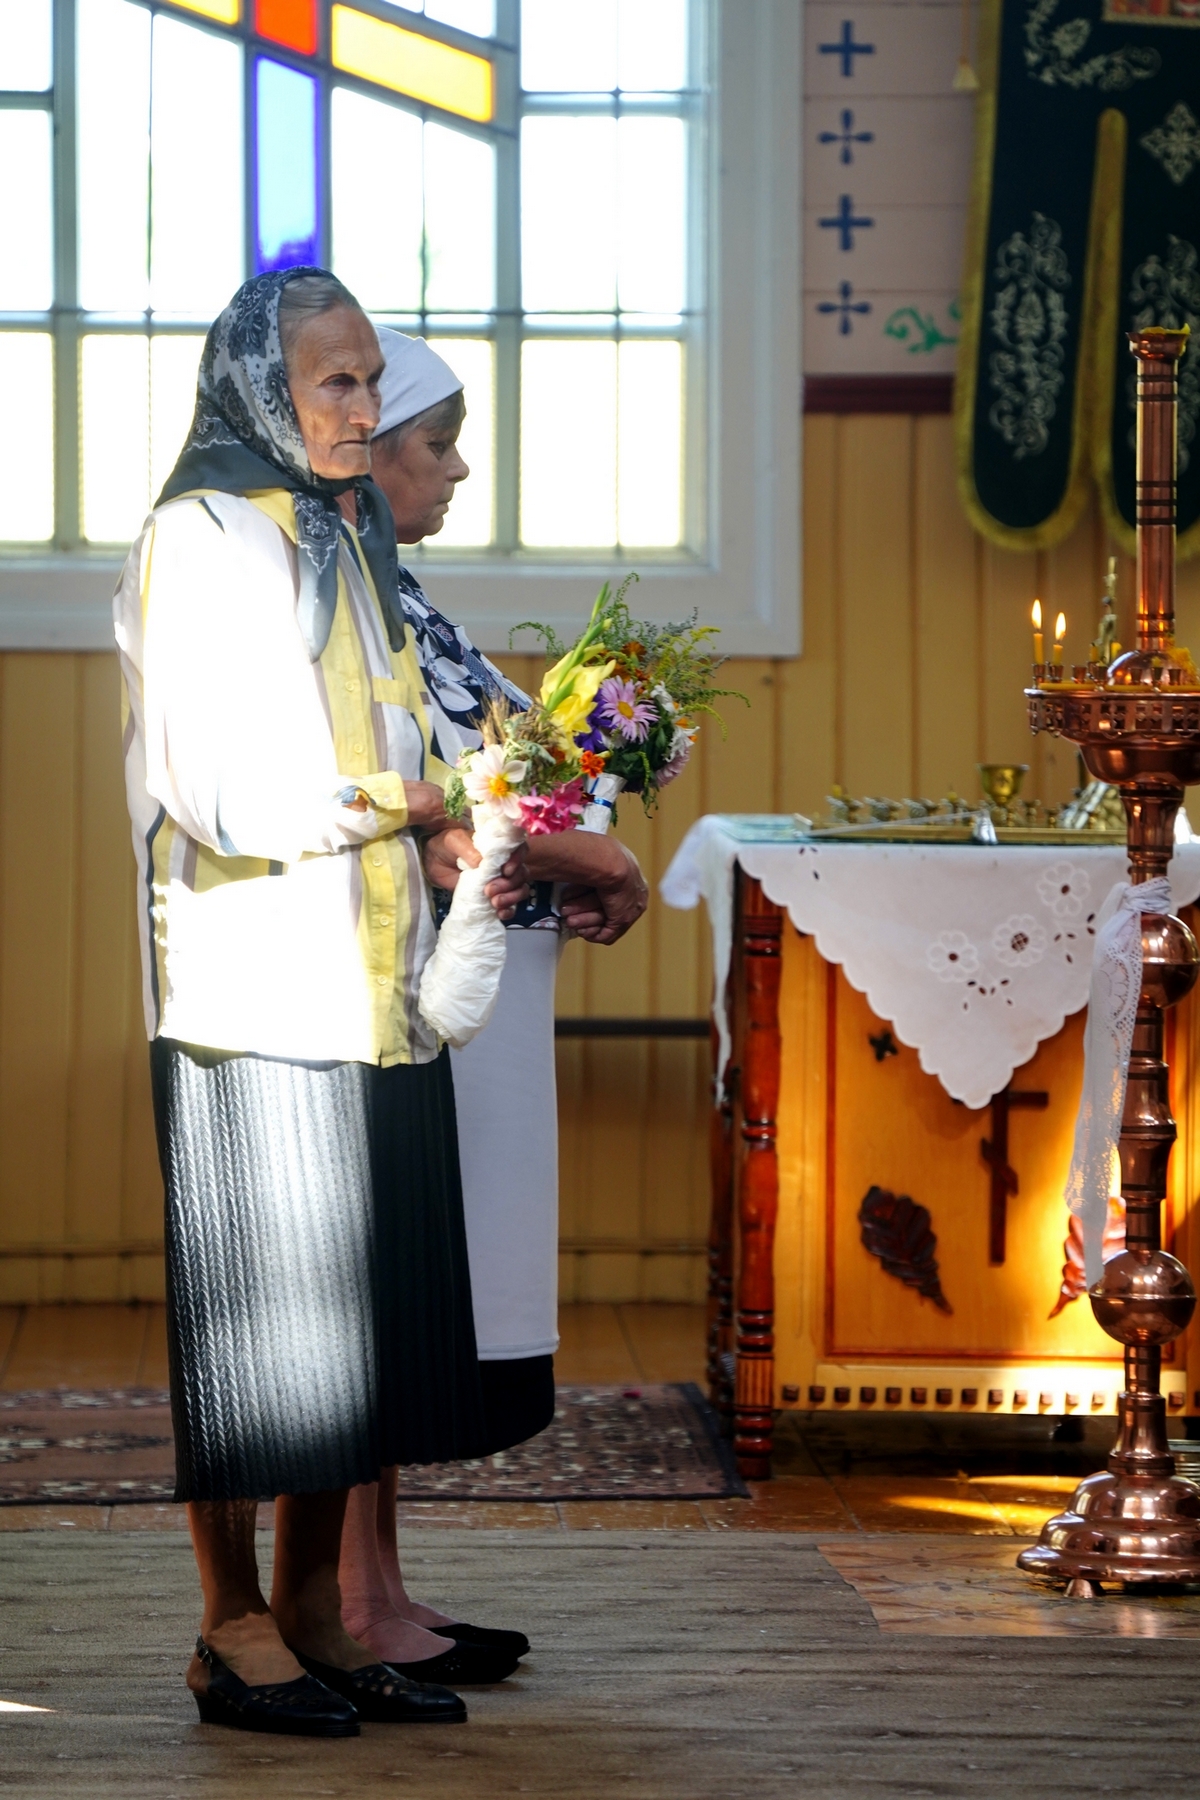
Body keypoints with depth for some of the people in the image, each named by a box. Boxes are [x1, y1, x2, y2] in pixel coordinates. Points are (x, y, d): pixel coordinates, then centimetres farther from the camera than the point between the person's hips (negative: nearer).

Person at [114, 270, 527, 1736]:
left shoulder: (347, 538, 17)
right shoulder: (198, 539, -8)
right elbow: (216, 782, -15)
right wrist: (404, 806, -8)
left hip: (367, 985, 7)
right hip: (253, 978, -7)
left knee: (353, 1294, 8)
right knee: (255, 1299, -2)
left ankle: (314, 1611, 16)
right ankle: (233, 1627, 7)